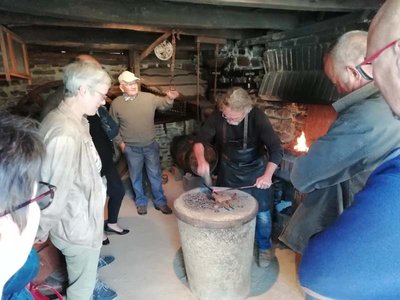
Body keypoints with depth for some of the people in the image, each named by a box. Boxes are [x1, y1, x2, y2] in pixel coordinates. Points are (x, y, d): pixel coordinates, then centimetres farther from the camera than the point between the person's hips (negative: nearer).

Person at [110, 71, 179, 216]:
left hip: (151, 145, 1)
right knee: (136, 176, 14)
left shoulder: (149, 97, -5)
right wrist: (120, 142, 0)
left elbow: (163, 104, -4)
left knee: (155, 174, 11)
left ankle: (160, 201, 27)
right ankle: (141, 201, 34)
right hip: (131, 148, 0)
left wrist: (170, 98, -26)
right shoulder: (116, 103, -5)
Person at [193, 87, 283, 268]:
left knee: (262, 213, 5)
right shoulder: (217, 116, -21)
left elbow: (276, 149, -31)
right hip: (228, 170, 3)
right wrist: (201, 160, -39)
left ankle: (264, 247, 31)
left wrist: (267, 174, -47)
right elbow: (200, 140, -18)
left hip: (255, 170, -2)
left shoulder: (257, 117, -27)